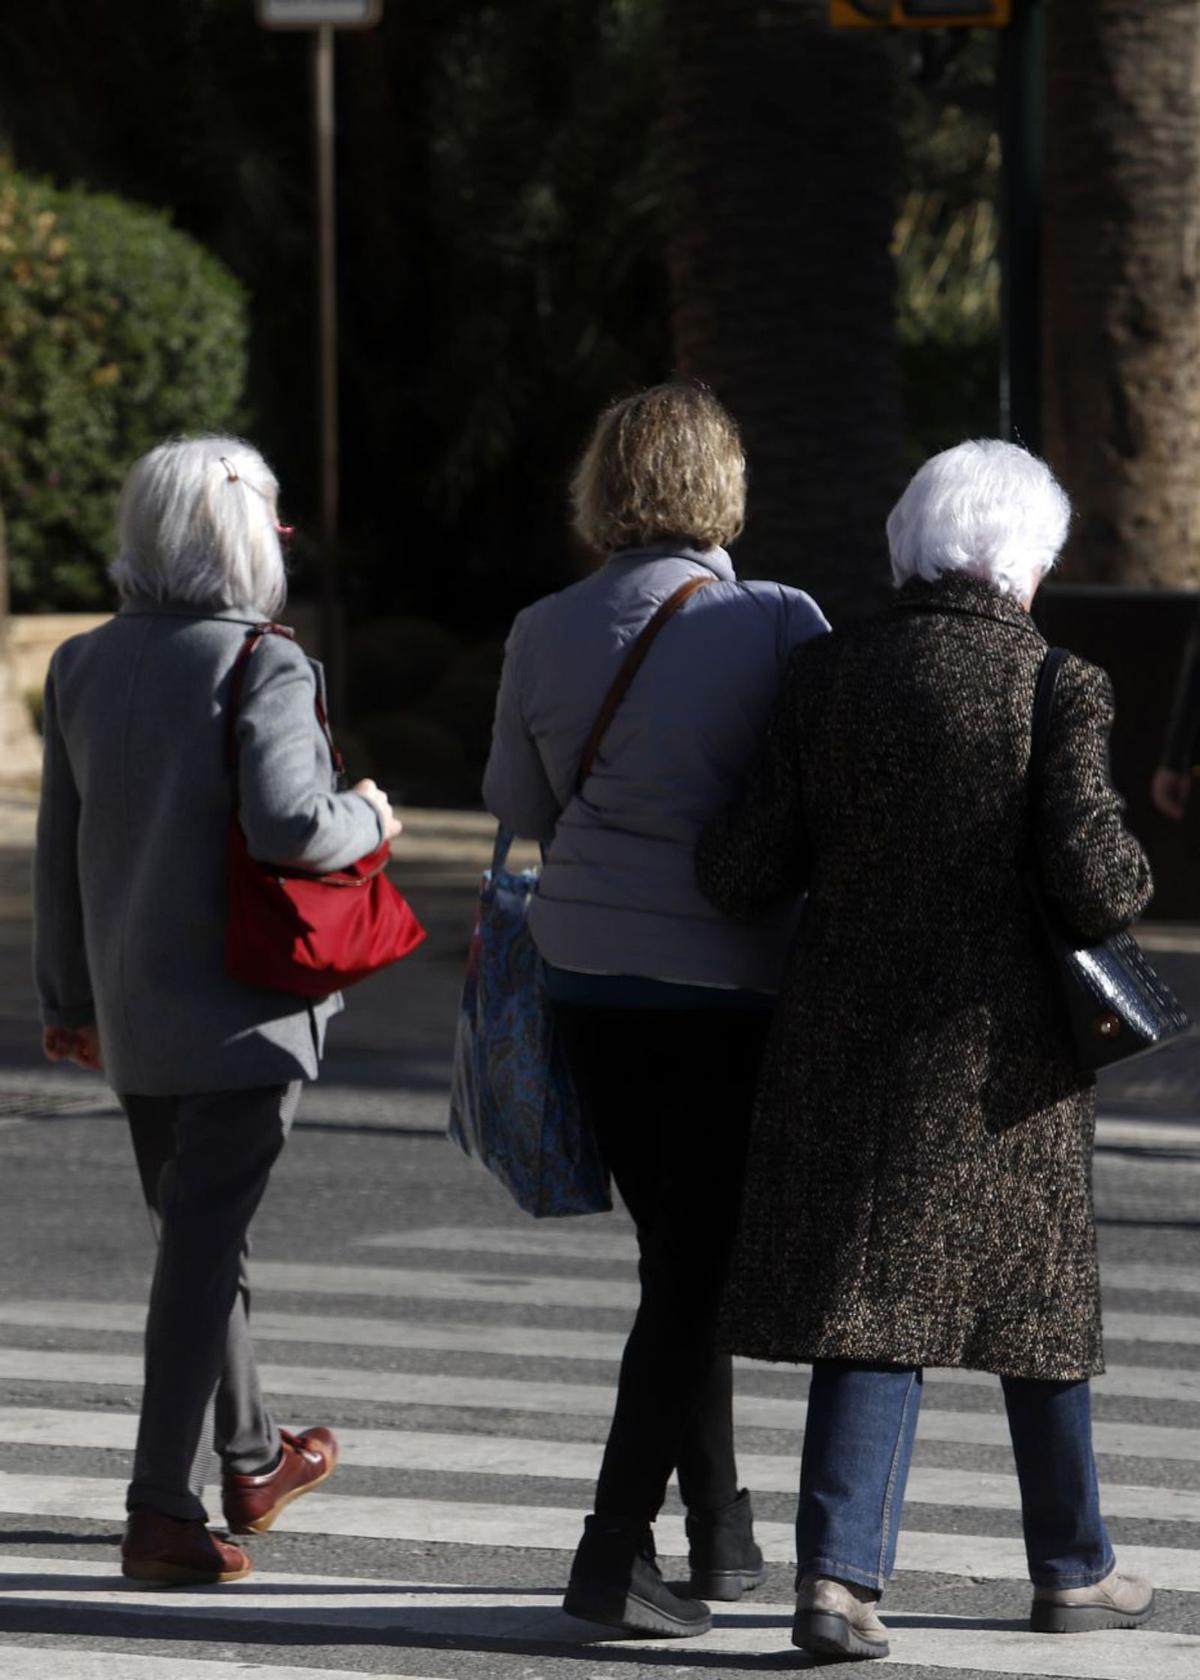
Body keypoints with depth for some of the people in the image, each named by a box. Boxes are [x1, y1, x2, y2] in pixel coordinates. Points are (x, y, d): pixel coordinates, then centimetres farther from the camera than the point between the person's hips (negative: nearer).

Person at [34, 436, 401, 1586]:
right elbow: (287, 824, -27)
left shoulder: (84, 667, 4)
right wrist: (366, 820, -6)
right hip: (243, 1012, -6)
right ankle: (160, 1509, -6)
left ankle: (251, 1458, 37)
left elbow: (58, 846, 9)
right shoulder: (264, 670, -16)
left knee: (197, 1232, 21)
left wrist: (67, 994, 17)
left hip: (131, 1009, 6)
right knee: (202, 1248, -3)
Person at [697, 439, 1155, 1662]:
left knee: (874, 1303, 4)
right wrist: (1122, 869, 7)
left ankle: (837, 1573, -11)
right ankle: (1070, 1569, 27)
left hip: (849, 1033, 2)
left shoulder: (828, 673, 0)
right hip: (1000, 1048, -2)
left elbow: (741, 873, -2)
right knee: (1033, 1289, 14)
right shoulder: (1054, 690, -10)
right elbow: (1098, 887, -15)